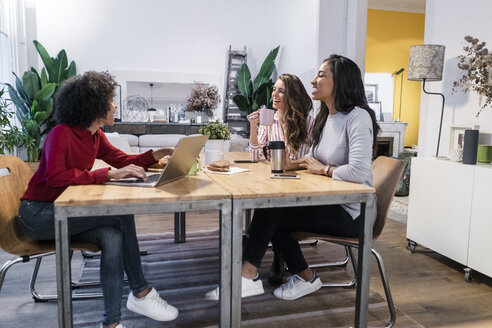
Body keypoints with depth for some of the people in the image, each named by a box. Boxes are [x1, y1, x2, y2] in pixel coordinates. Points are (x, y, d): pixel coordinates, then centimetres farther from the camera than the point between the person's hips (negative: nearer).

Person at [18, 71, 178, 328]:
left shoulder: (95, 136, 6)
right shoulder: (61, 134, -16)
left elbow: (123, 160, 12)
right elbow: (55, 177, -29)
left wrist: (161, 153, 2)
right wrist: (109, 174, -32)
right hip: (38, 214, -7)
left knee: (113, 237, -25)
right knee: (121, 212, -24)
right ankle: (140, 294, -10)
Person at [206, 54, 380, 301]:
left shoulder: (358, 117, -17)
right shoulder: (325, 117, 12)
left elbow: (358, 172, -29)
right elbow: (315, 160, 16)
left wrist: (323, 169, -14)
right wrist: (293, 164, -3)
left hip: (352, 213, -8)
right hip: (329, 202, 8)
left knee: (272, 211, -18)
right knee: (271, 212, -4)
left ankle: (247, 277, -5)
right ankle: (305, 278, 9)